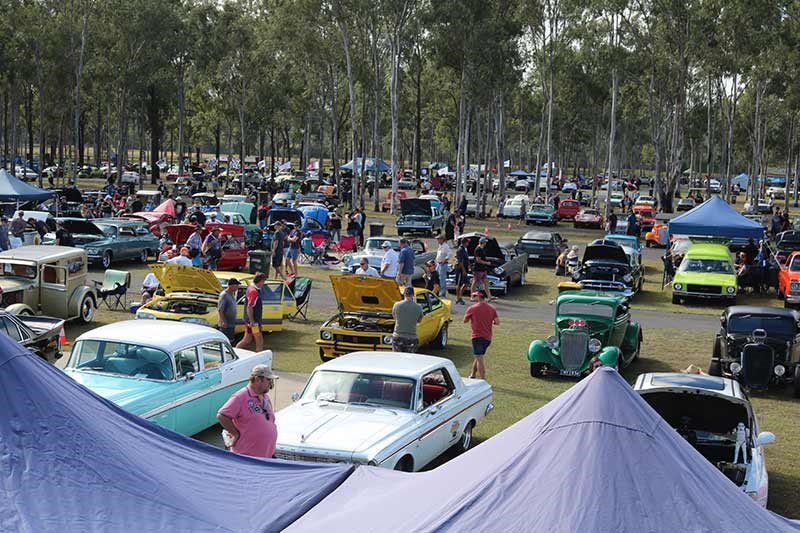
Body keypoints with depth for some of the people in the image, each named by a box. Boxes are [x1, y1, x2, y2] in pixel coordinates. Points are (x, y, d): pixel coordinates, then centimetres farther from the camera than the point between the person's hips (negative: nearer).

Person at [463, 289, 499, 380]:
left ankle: (483, 380, -14)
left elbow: (465, 320, 3)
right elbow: (497, 322, -1)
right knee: (478, 357, 21)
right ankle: (472, 375, 31)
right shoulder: (492, 308, 4)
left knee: (479, 359, -7)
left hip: (477, 336, -5)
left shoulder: (472, 308, -7)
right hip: (488, 338, 5)